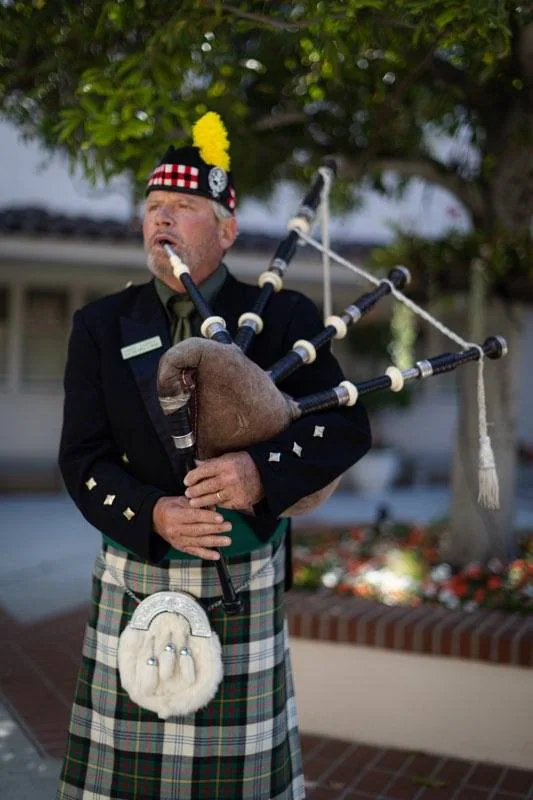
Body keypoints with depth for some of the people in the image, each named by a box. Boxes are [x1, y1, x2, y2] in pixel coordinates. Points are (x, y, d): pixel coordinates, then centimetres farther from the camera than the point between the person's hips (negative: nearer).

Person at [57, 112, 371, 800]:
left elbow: (348, 428, -5)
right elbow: (82, 458, -1)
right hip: (133, 581, 2)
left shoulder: (282, 318, -1)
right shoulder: (101, 327, 4)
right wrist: (152, 513, -20)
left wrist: (263, 471, -24)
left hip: (242, 585, -2)